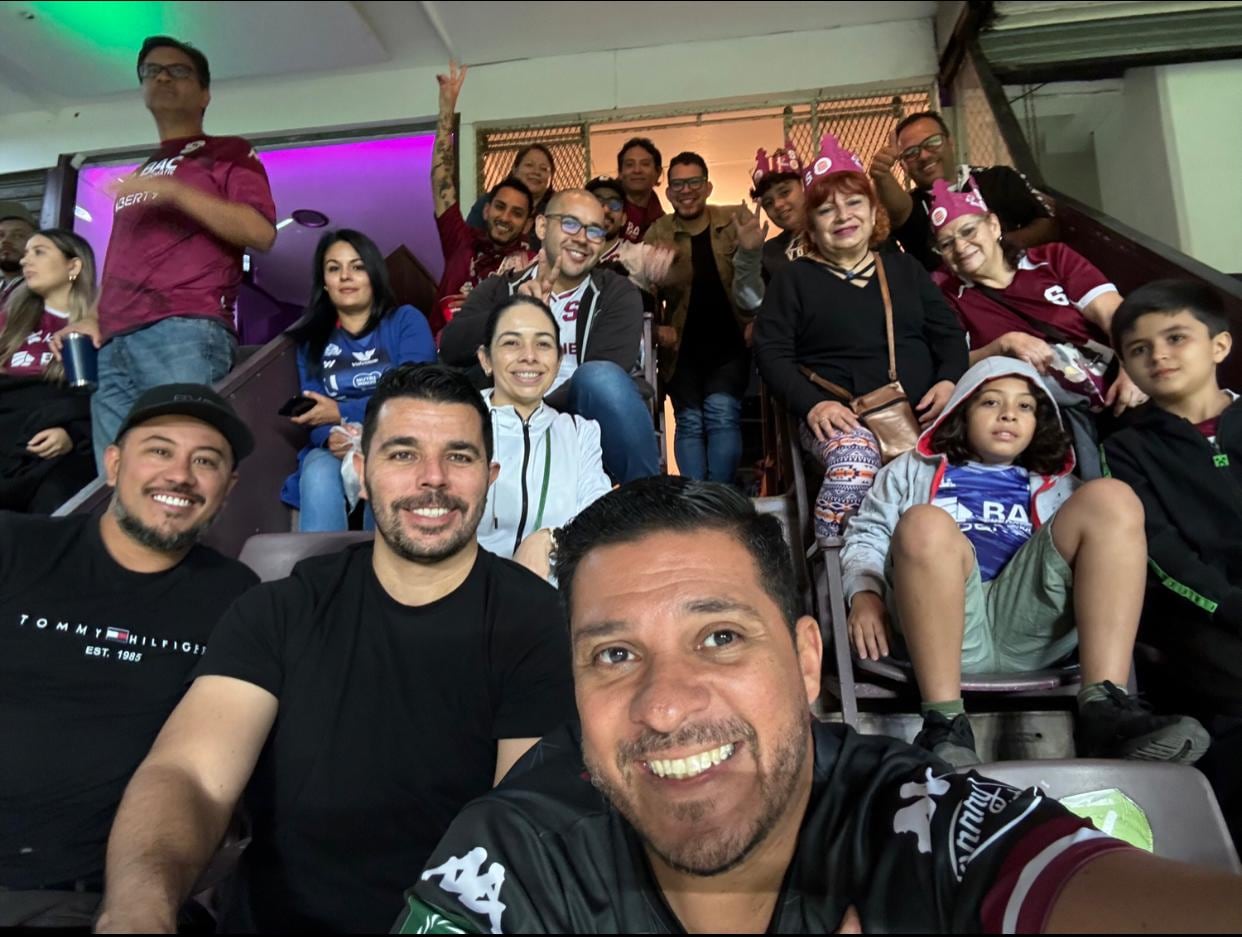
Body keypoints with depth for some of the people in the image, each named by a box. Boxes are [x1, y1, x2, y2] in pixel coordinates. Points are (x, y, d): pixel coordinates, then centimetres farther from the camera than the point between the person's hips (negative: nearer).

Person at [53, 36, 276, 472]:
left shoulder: (228, 152, 14)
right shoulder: (135, 176, 34)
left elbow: (261, 232, -4)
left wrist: (175, 191, -11)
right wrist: (93, 319, 16)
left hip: (187, 331, -6)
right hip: (113, 344, 7)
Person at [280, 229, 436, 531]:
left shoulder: (407, 320, 8)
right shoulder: (312, 338, 20)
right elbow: (313, 410, 8)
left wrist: (343, 413, -8)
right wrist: (329, 437, -17)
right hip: (336, 448, 3)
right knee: (319, 475, -33)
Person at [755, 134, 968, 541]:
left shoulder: (904, 268, 24)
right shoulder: (793, 278, 12)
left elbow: (949, 331, 21)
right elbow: (771, 351, 2)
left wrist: (949, 380, -2)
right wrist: (812, 404, -14)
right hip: (841, 415, -4)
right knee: (853, 467, -37)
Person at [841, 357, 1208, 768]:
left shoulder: (1056, 485, 35)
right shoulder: (912, 470, 28)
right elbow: (867, 536, 17)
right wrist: (864, 595, -3)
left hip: (1028, 621, 3)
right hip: (945, 627, -2)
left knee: (1110, 499, -16)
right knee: (925, 523, -32)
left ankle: (1105, 709, -29)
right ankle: (945, 725, -33)